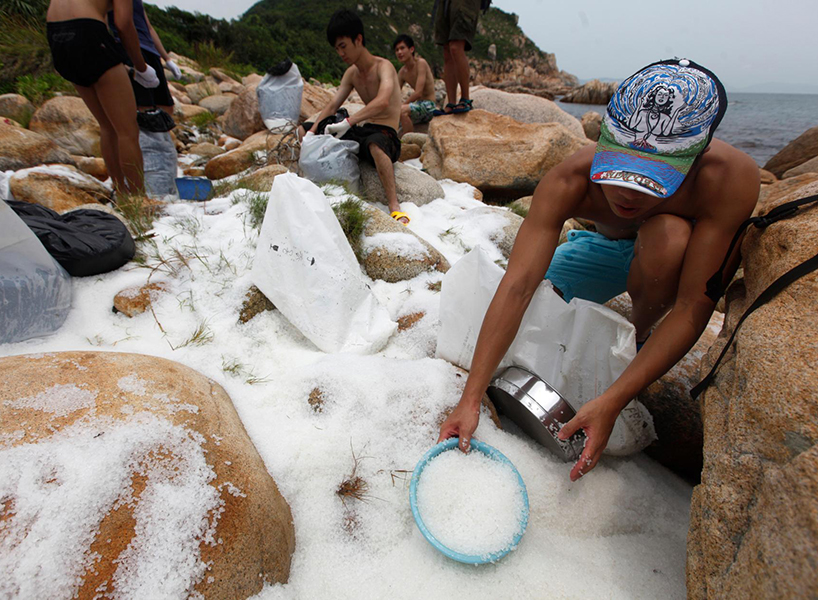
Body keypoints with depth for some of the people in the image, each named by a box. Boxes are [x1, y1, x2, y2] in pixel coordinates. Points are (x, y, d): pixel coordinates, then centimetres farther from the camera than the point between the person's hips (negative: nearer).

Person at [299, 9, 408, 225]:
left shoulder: (383, 66, -11)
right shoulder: (351, 74, 13)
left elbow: (382, 102, -32)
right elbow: (332, 106, 10)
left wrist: (348, 122, -36)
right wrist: (312, 131, -5)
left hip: (385, 136, -8)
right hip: (361, 132, 8)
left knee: (374, 143, -48)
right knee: (304, 129, 12)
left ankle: (395, 207, -45)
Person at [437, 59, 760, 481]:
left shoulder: (731, 178, -37)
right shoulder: (567, 182, -34)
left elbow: (692, 309, -36)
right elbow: (518, 286, -40)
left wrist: (611, 402, -42)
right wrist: (471, 399, -42)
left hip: (685, 256, -2)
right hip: (607, 248, 2)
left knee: (668, 233, -36)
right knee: (533, 305, -13)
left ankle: (638, 333, -7)